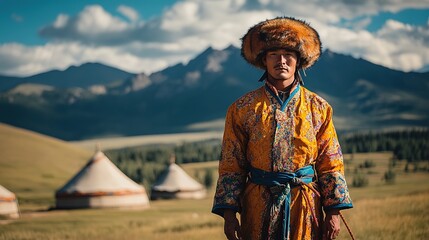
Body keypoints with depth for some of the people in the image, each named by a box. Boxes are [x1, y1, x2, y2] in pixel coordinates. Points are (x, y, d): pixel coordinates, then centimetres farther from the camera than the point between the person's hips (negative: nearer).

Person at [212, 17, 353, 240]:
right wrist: (229, 214, -4)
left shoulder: (318, 108, 5)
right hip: (259, 209, -1)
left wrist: (333, 212, -1)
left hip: (306, 207, 1)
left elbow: (331, 165, 5)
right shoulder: (242, 109, 2)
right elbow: (231, 166, 3)